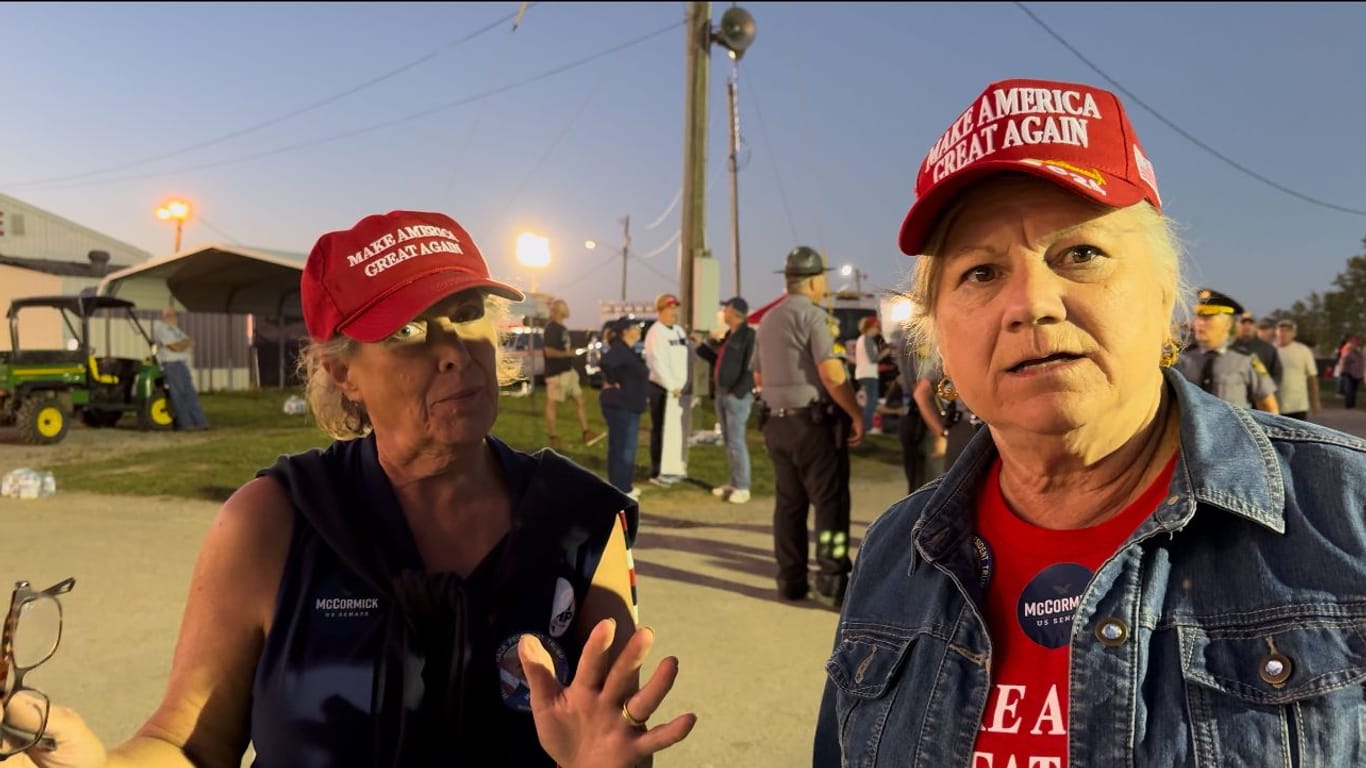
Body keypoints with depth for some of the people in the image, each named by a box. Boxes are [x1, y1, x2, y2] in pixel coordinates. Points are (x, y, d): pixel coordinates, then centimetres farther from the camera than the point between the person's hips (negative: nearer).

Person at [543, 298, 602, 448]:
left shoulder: (562, 328, 15)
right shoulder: (551, 328, -15)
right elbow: (549, 351, -23)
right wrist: (567, 353, -14)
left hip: (569, 371, 10)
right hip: (556, 373, -10)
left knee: (579, 400, 7)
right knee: (551, 403, 1)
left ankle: (585, 433, 10)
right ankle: (552, 436, 9)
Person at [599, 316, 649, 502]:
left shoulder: (628, 350, 14)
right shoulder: (619, 349, -18)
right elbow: (605, 363, -36)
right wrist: (613, 383, -23)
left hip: (629, 406, 10)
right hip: (619, 406, -10)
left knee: (628, 446, 17)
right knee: (621, 447, -5)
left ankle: (625, 486, 26)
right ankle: (620, 490, 1)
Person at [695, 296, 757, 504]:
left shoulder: (749, 335, -12)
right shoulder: (729, 335, 15)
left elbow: (751, 368, -19)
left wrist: (738, 392, -21)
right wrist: (700, 346, 23)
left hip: (737, 397, -9)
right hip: (722, 394, 9)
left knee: (736, 442, -7)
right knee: (728, 442, 13)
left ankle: (743, 487, -1)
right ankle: (734, 483, 21)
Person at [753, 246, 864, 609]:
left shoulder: (767, 320, 14)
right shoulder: (812, 314, -11)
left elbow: (759, 377, 19)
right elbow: (832, 373, -20)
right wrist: (857, 415, -13)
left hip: (776, 422, 8)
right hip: (814, 421, -8)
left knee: (789, 501, 12)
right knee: (830, 501, -2)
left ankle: (790, 579, 17)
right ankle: (831, 582, -3)